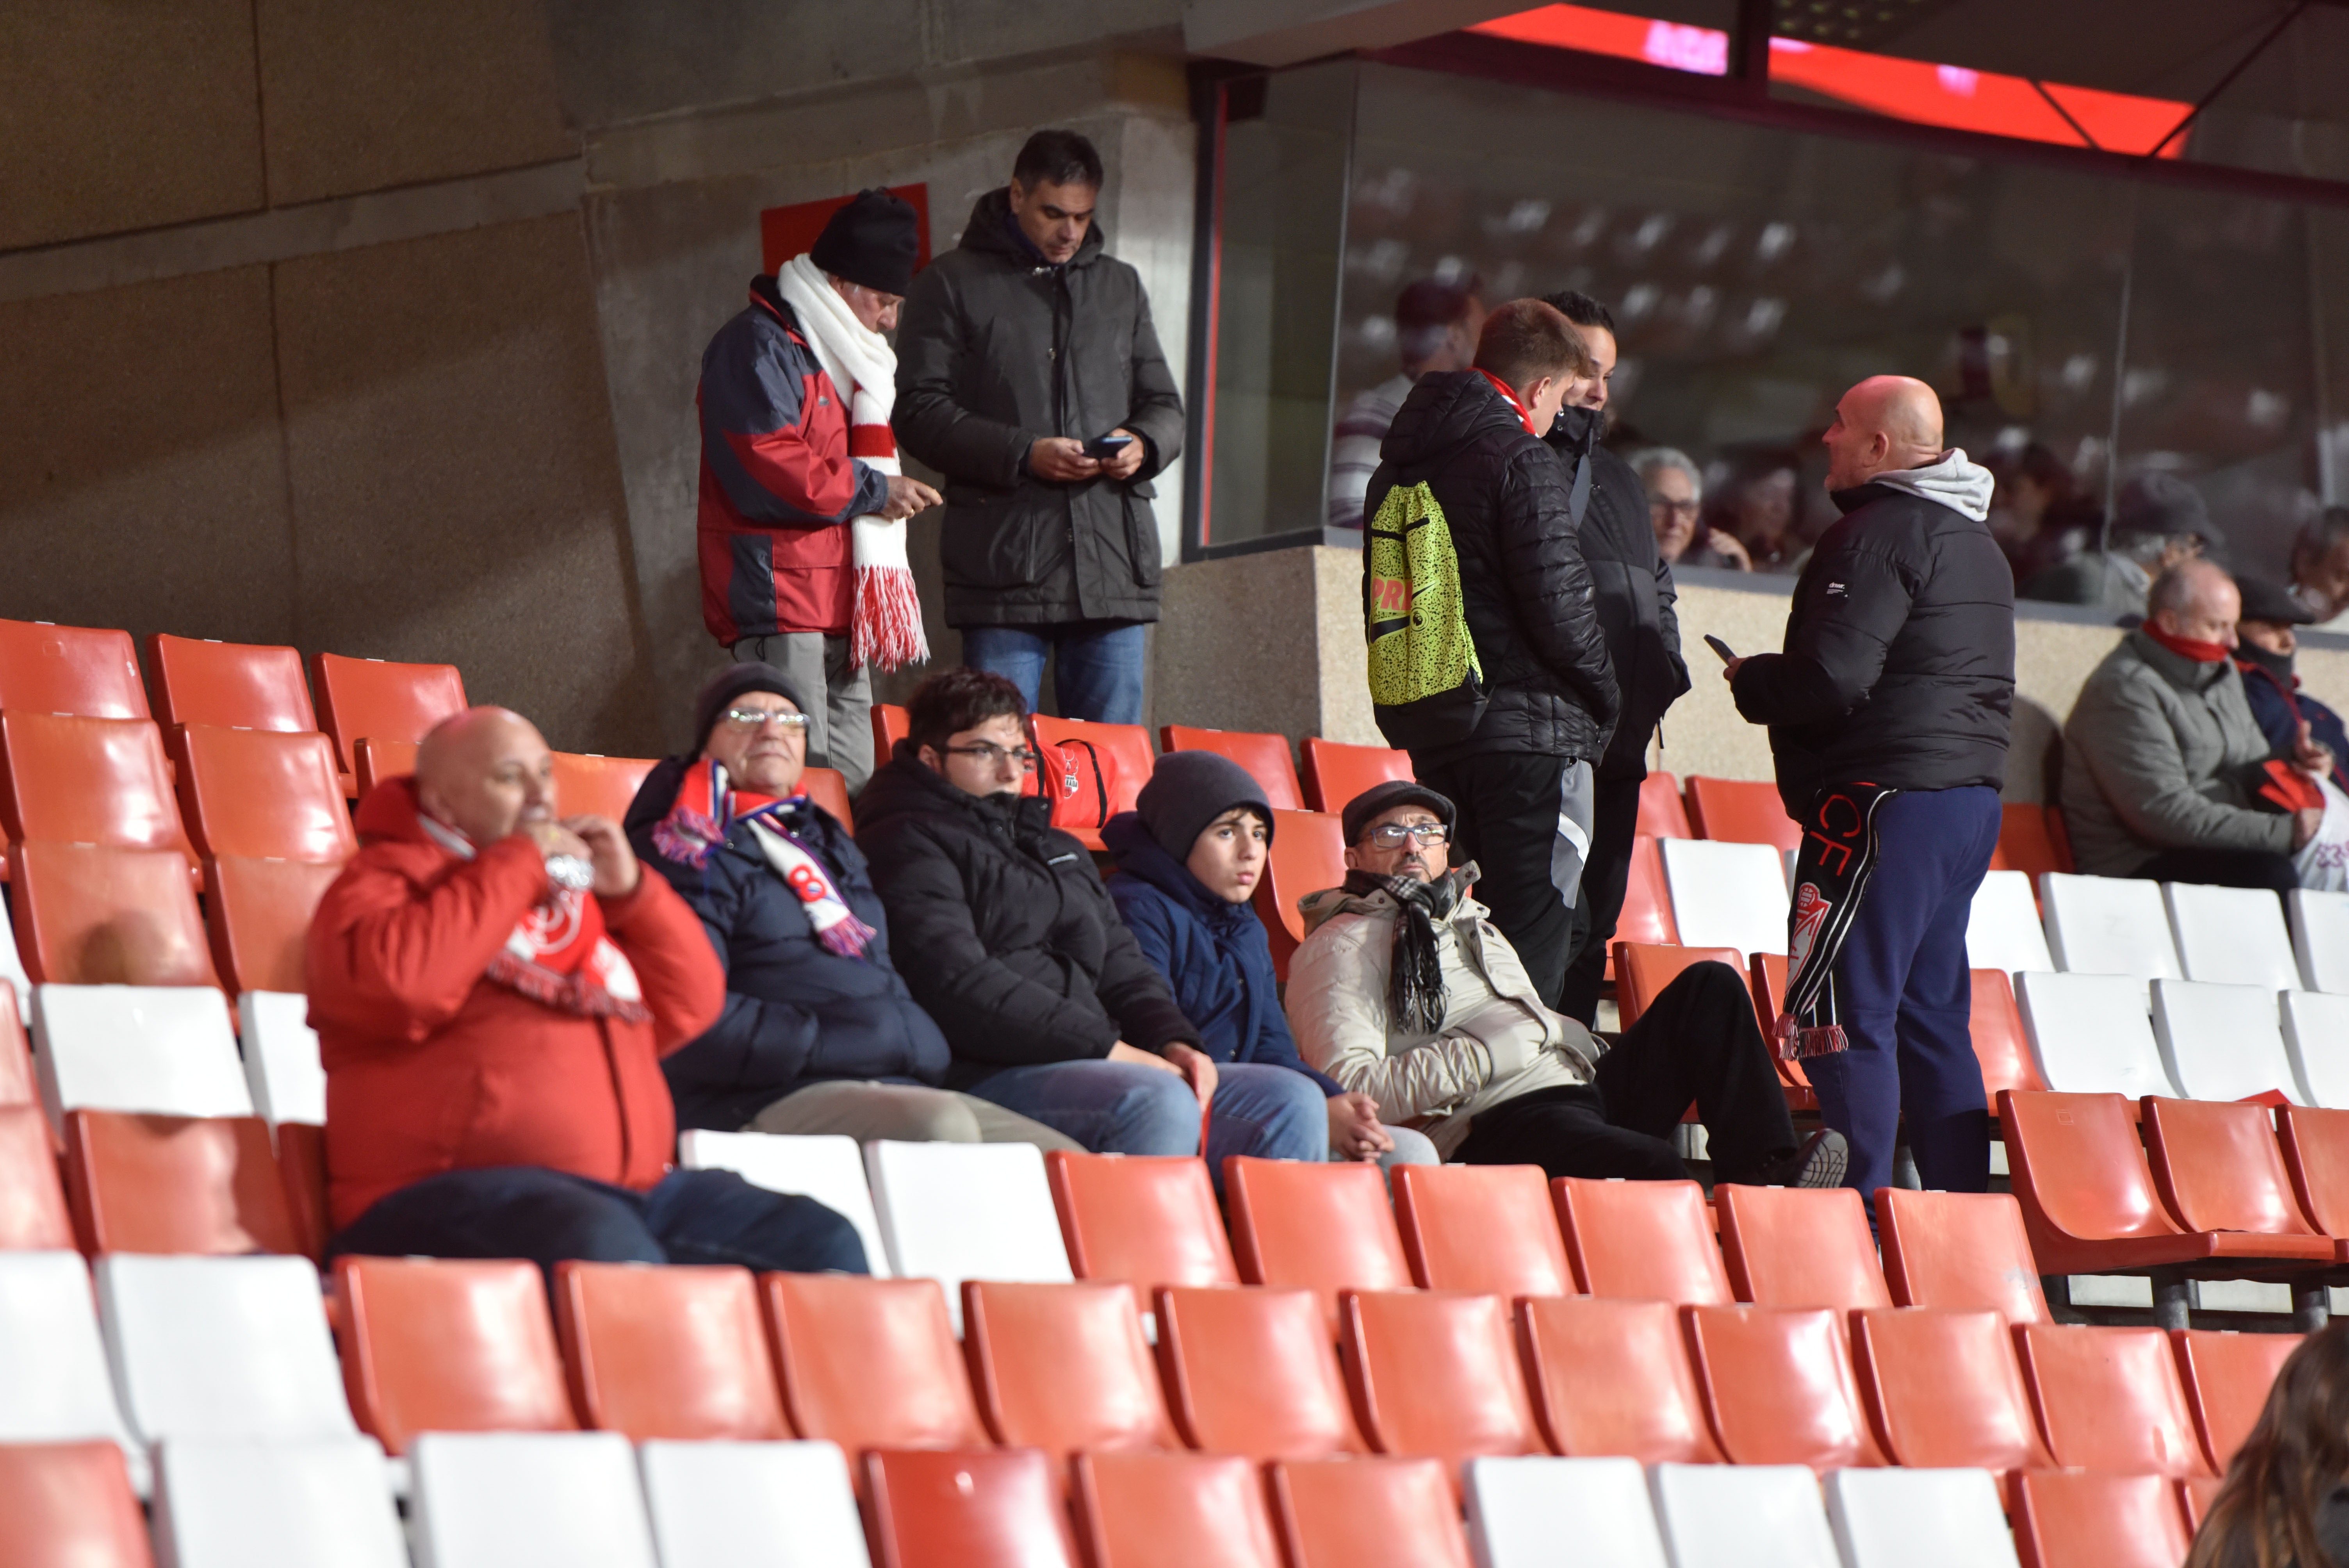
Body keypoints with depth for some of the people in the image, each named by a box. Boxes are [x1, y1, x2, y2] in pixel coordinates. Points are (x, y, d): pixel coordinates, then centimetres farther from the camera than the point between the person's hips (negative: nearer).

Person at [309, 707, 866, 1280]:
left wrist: (630, 890, 13)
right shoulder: (387, 876, 6)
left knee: (823, 1243, -11)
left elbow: (693, 1004, 28)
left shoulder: (575, 887, 27)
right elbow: (397, 978, -17)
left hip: (635, 1190, 7)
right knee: (607, 1249, -40)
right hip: (461, 1195, -7)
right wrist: (519, 866, -6)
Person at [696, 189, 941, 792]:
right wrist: (871, 491, -12)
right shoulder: (758, 346, -10)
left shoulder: (836, 354, 23)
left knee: (851, 780, 7)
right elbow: (766, 470, -21)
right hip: (781, 606, -10)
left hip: (841, 605, 10)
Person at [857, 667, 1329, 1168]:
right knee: (1157, 1102, -35)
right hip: (983, 1075, -8)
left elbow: (1123, 967, 28)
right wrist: (1109, 1048, -14)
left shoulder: (1059, 850, 31)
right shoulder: (908, 843, 2)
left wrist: (1172, 1042, 3)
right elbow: (960, 986, -12)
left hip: (1094, 1066, 9)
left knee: (1293, 1102, -9)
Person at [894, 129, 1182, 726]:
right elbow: (920, 411, -3)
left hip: (1114, 563, 4)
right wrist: (1022, 455, -16)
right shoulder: (953, 284, 5)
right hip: (1006, 564, -4)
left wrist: (1143, 445, -3)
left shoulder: (1121, 285, 20)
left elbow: (1164, 405, 22)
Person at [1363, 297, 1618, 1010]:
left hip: (1429, 730, 8)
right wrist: (1603, 696, 1)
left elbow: (1384, 606, 18)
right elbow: (1559, 604, -14)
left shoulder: (1397, 469, 16)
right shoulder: (1524, 462, -9)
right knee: (1533, 941, -8)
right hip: (1528, 728, -8)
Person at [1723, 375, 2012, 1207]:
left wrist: (1749, 680, -1)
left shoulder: (1879, 533, -12)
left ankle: (1860, 1208, -14)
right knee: (1931, 1013, 13)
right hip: (1972, 792, 10)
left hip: (1887, 799, -10)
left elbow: (1832, 676, -20)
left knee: (1844, 1012, -9)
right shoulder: (1977, 542, 19)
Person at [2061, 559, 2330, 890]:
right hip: (2139, 871, -8)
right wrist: (2282, 832, -23)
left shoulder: (2220, 672, 16)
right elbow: (2167, 813, -20)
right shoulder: (2125, 691, -13)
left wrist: (2292, 760, 0)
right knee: (2270, 874, -32)